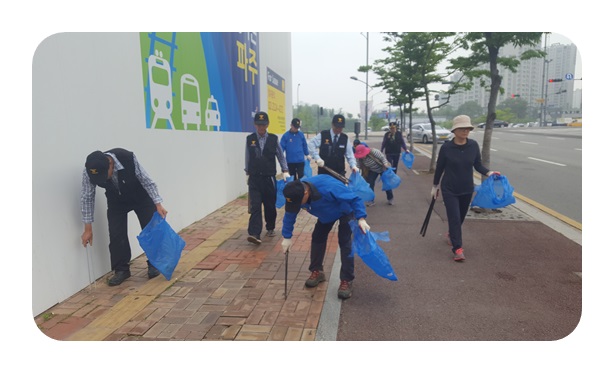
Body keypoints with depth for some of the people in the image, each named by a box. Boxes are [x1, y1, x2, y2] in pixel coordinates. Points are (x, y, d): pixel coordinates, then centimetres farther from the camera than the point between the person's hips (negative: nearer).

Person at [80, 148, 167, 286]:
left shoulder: (128, 158, -38)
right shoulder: (89, 171, -29)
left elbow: (147, 181, -24)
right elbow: (87, 198, -16)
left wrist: (158, 204, -25)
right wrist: (88, 228, -12)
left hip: (140, 196, -2)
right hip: (116, 200, 2)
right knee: (116, 234, -6)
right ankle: (121, 269, 10)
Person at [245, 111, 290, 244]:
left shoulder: (274, 138, 0)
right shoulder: (250, 139, 1)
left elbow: (280, 156, 6)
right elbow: (248, 158, 10)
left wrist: (285, 171, -1)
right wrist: (248, 173, 13)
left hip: (269, 178, 1)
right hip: (254, 178, 0)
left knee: (270, 205, 10)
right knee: (255, 206, -8)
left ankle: (270, 228, 30)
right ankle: (254, 234, -12)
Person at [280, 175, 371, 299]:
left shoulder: (328, 188, -46)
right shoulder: (297, 193, -26)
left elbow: (355, 198, -37)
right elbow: (290, 215, -11)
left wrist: (361, 218, -46)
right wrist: (287, 237, -9)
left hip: (345, 211, -6)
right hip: (327, 213, 6)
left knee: (344, 242, -13)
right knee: (317, 237, 3)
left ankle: (346, 280, -5)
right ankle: (317, 271, 20)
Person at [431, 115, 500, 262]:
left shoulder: (473, 145, -5)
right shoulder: (446, 147, -13)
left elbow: (478, 165, 3)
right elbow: (439, 168, -4)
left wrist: (488, 173, -17)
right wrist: (435, 186, 3)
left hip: (467, 189, 4)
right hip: (449, 189, -4)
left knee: (460, 217, 18)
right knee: (454, 218, -9)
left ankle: (451, 233, 46)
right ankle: (458, 249, -4)